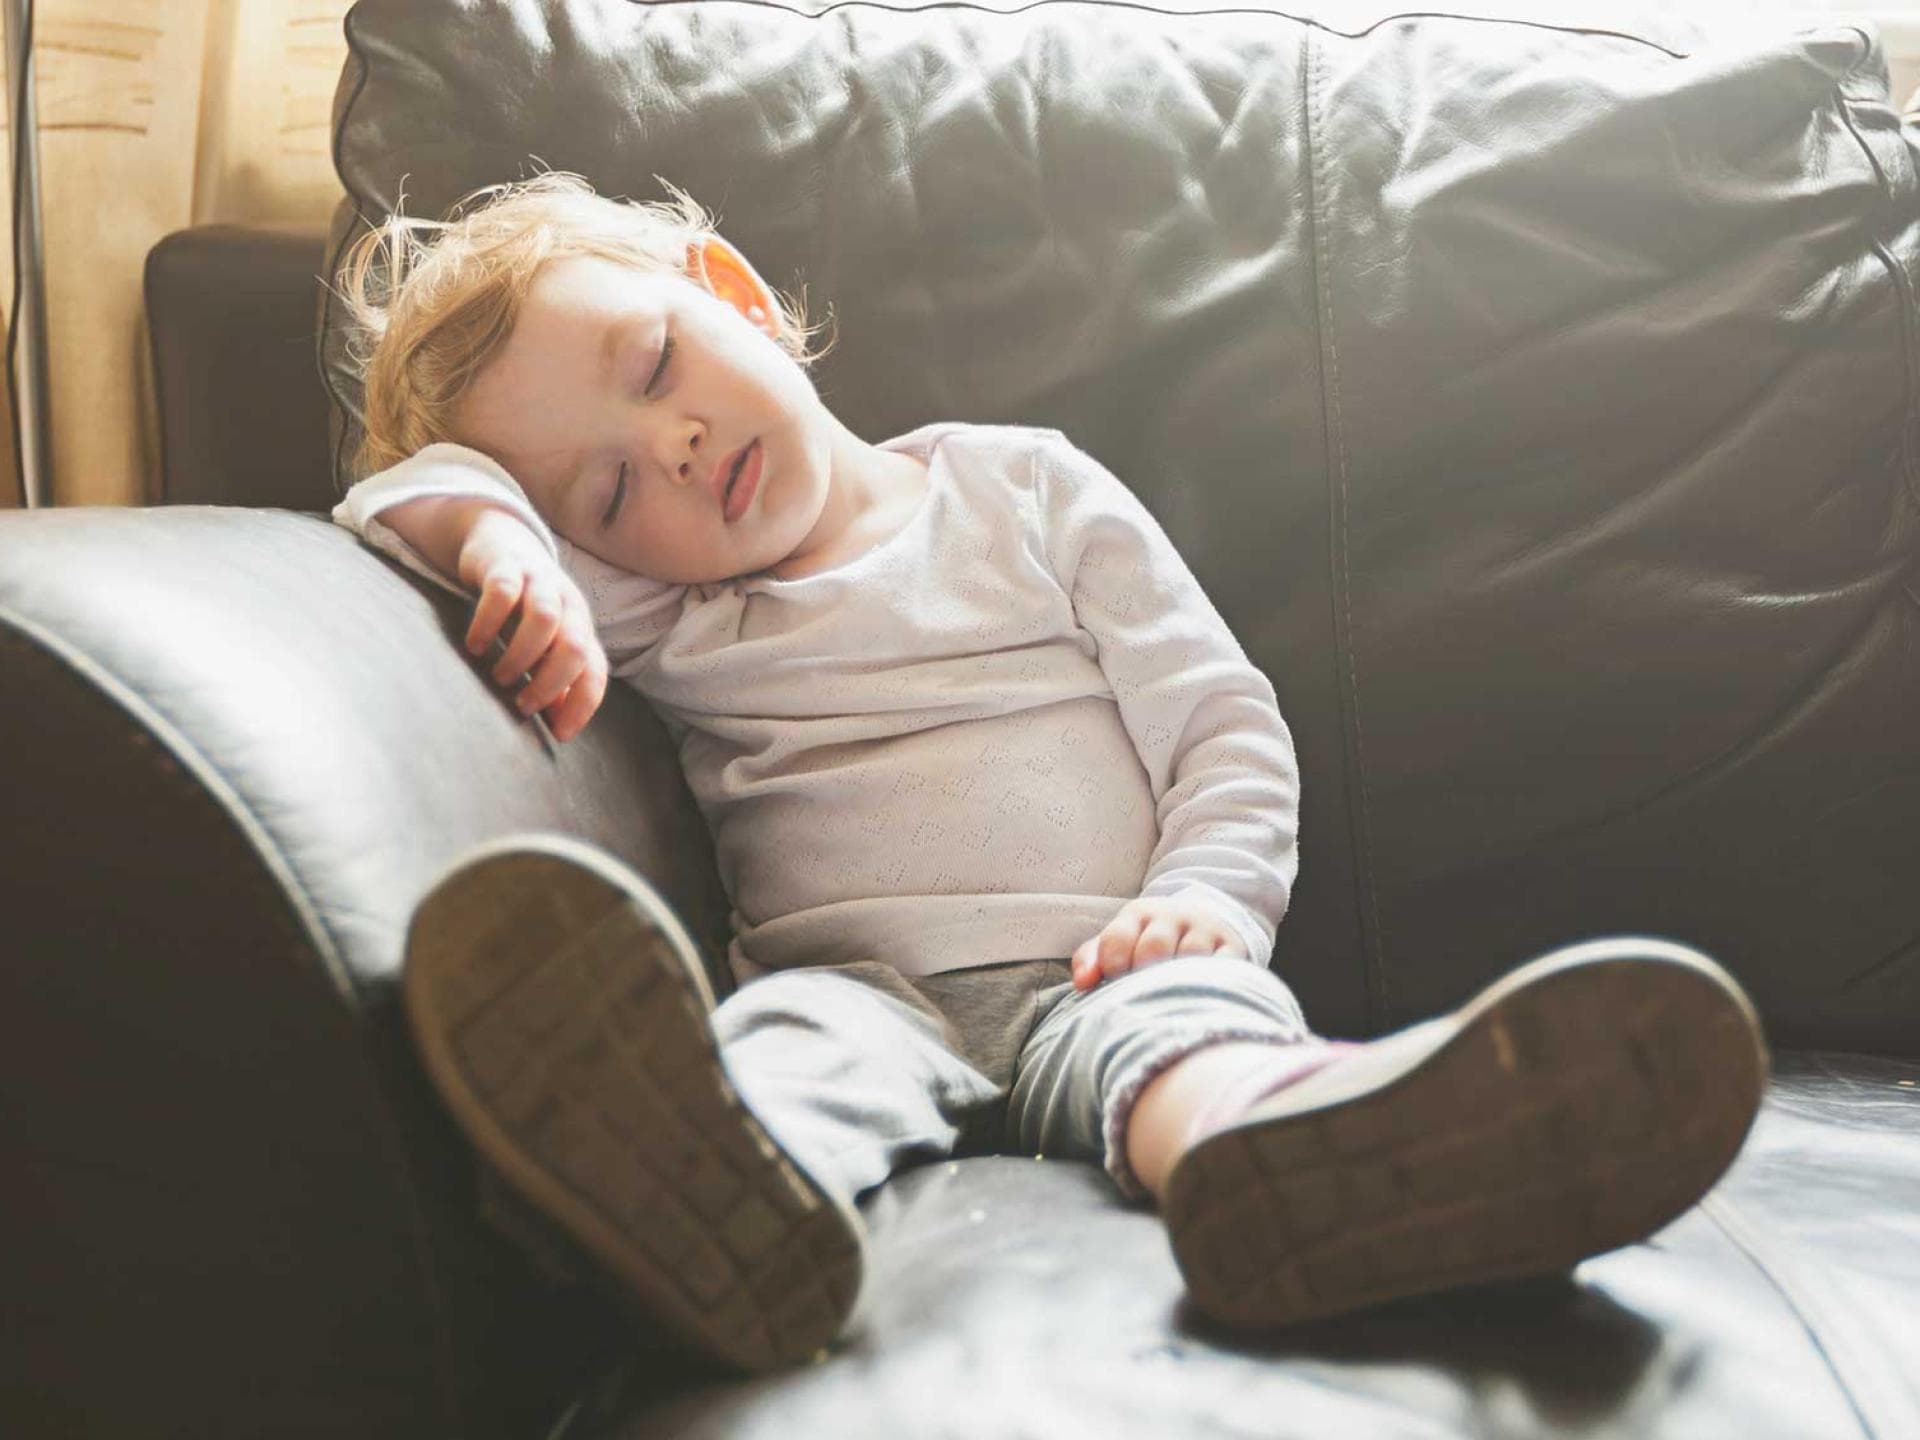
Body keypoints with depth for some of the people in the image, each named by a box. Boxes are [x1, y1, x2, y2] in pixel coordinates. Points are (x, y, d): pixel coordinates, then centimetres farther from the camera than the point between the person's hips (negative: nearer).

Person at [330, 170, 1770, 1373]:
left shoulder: (1029, 491, 15)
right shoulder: (651, 614, 17)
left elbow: (1224, 721, 11)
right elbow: (410, 492, 10)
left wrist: (1208, 896, -8)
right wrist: (496, 539, -14)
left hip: (1086, 978, 0)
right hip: (857, 981, 1)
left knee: (1182, 1012, -36)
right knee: (794, 1030, -35)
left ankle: (1266, 1145, -71)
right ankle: (710, 1186, -70)